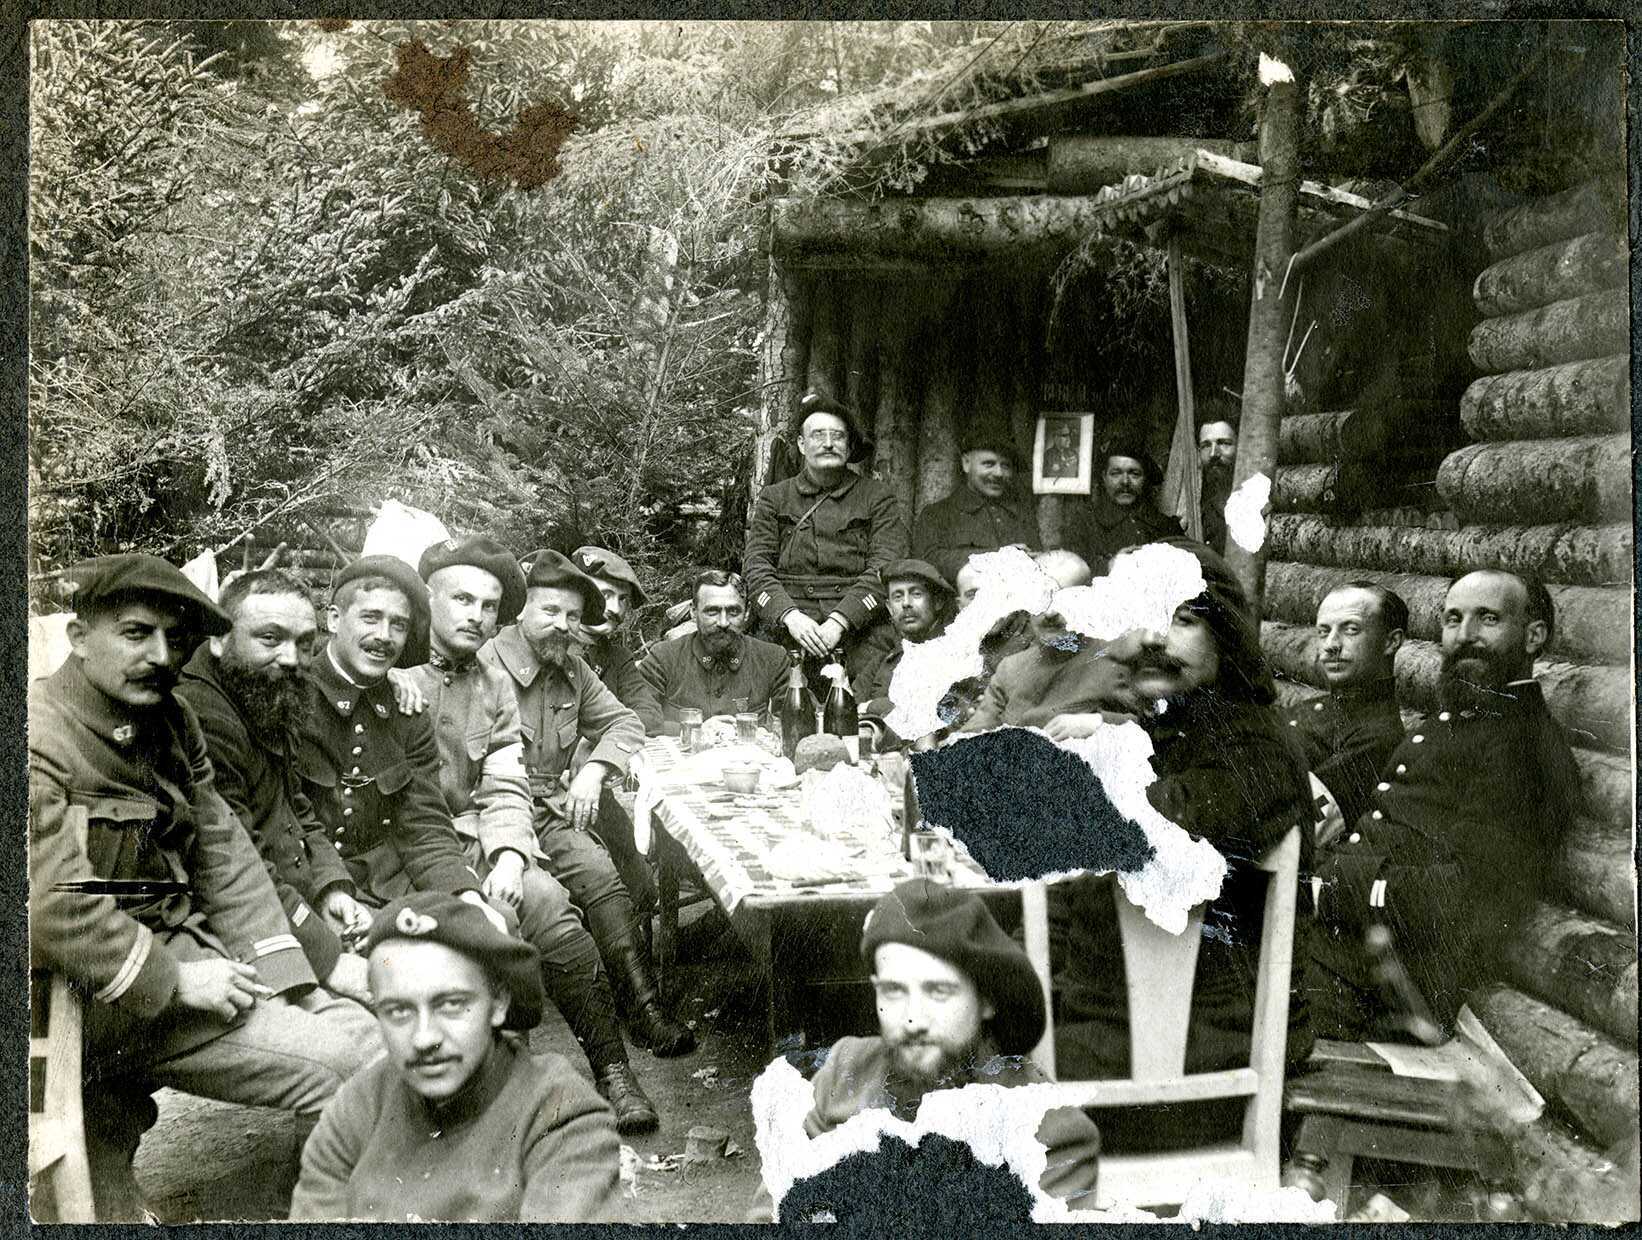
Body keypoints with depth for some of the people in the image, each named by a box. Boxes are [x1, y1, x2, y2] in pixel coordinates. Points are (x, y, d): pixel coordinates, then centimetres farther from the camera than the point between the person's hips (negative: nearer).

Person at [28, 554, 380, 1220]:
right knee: (354, 1059, -16)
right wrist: (175, 980, -17)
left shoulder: (170, 721, 9)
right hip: (102, 998, -8)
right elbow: (57, 909, -23)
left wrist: (292, 985, -2)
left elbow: (224, 854, 6)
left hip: (187, 949, 9)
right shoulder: (39, 740, -17)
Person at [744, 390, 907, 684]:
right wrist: (790, 616, -11)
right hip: (783, 633, 1)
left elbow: (885, 569, -1)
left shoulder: (877, 498, 11)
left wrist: (839, 621, -14)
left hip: (855, 635, -1)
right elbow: (756, 565, 7)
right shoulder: (774, 497, 17)